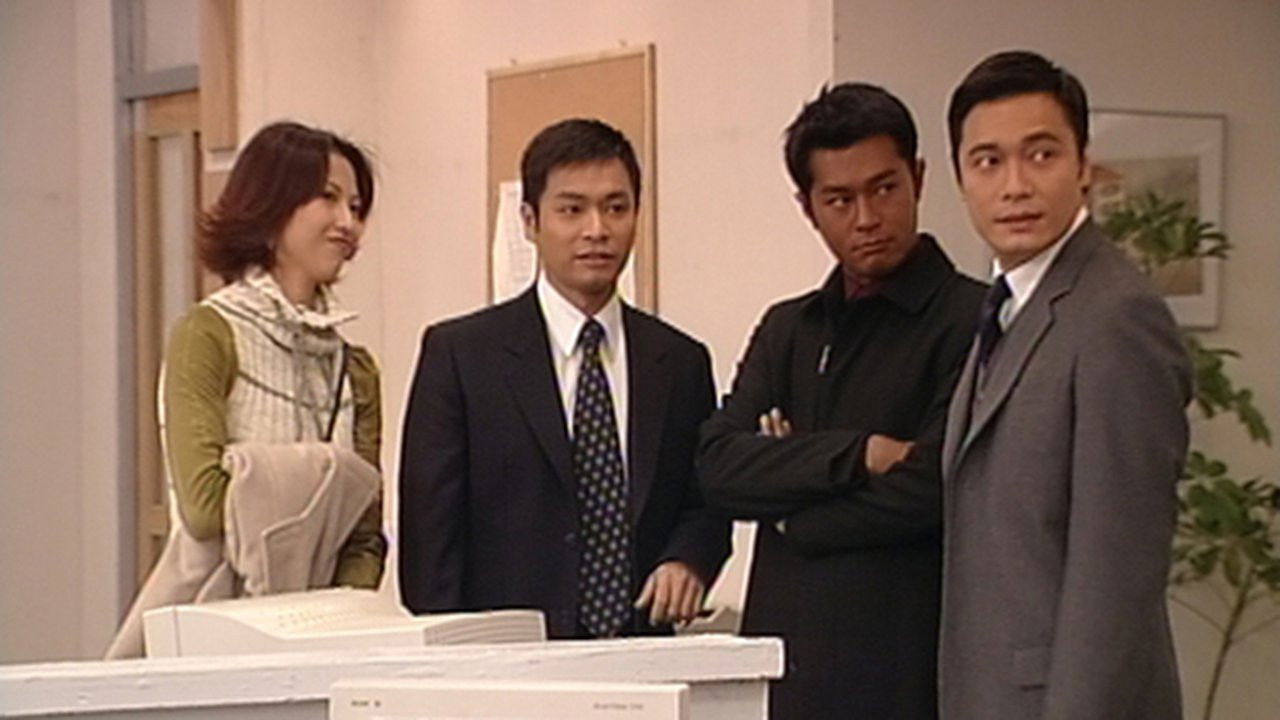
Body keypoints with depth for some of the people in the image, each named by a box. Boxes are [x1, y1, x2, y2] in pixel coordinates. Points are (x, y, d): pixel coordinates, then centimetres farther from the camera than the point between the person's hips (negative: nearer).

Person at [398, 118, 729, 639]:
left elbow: (706, 499, 19)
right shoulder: (459, 353, 4)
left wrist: (688, 561, -3)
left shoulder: (681, 362, 13)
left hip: (643, 653, 3)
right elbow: (429, 534, 1)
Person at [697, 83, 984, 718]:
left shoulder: (971, 322, -3)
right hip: (786, 664, 6)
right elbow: (718, 464, 4)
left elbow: (931, 489, -14)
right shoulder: (786, 330, 18)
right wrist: (859, 453, -11)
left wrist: (789, 513, 0)